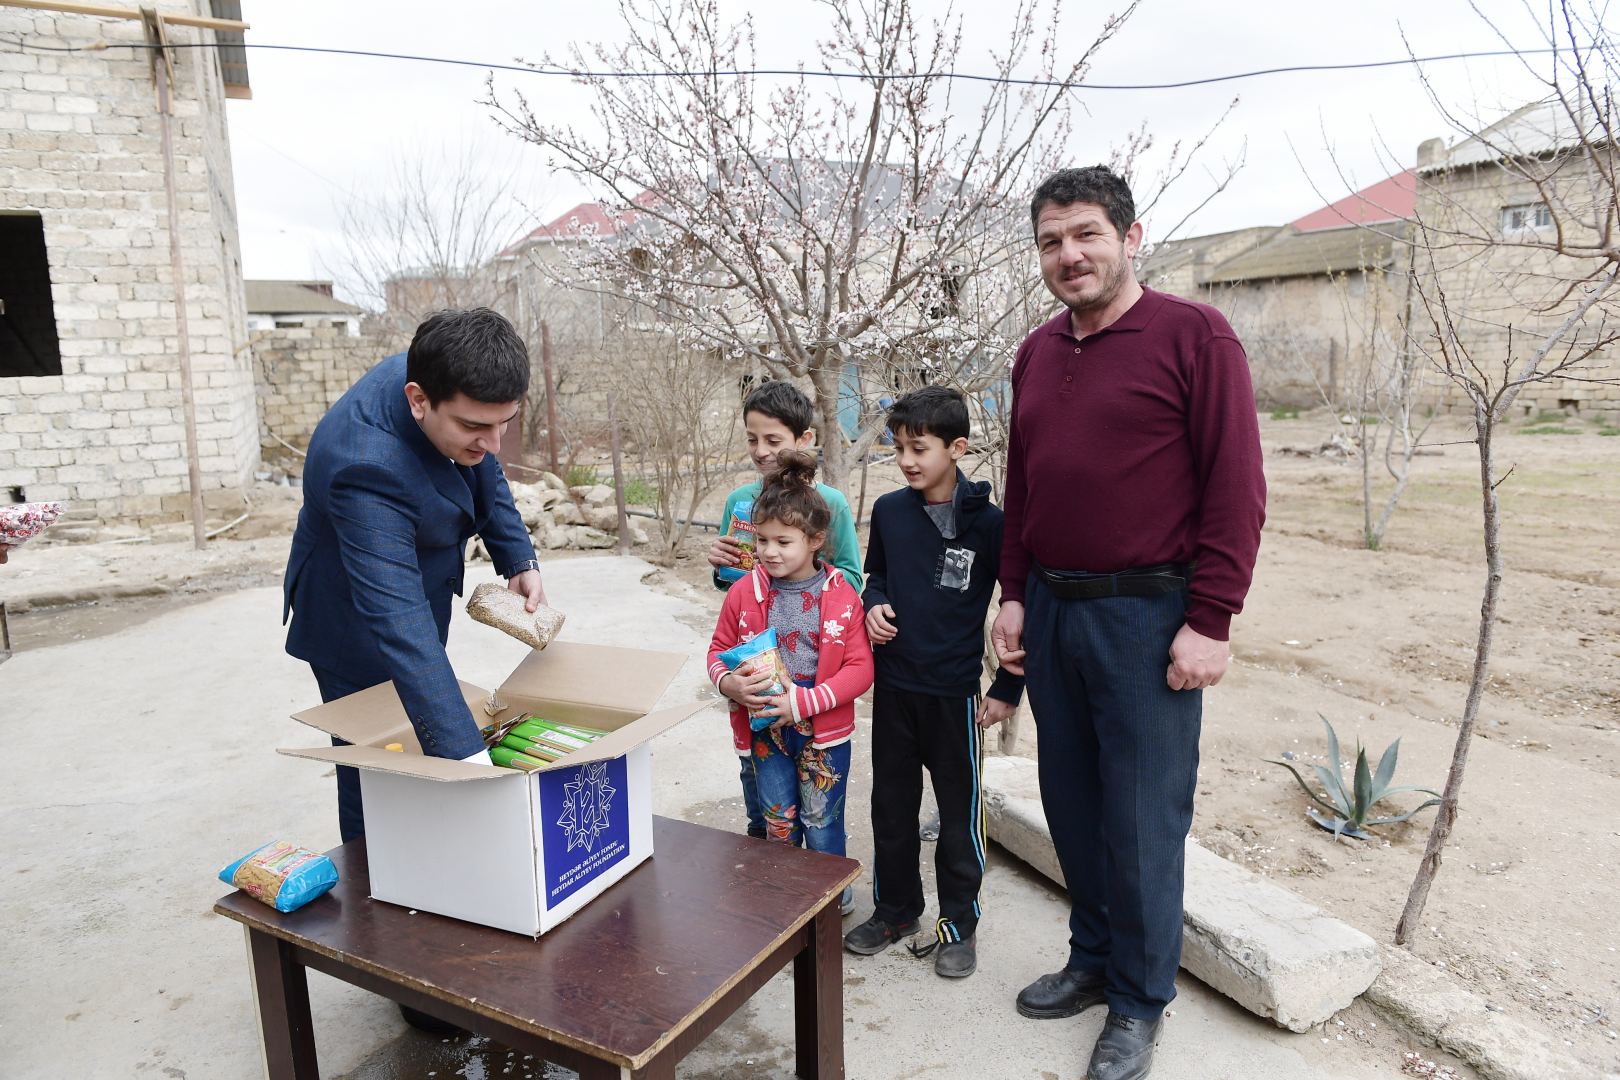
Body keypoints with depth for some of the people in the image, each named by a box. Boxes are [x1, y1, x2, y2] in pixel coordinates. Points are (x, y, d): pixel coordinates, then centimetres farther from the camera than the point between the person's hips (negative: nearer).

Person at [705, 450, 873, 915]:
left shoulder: (841, 597, -10)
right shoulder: (744, 593, -4)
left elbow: (860, 668, -12)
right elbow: (718, 650, 6)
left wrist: (804, 702, -22)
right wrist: (729, 683, -17)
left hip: (823, 730, -2)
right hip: (765, 729, 2)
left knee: (821, 823, 10)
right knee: (778, 822, 16)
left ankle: (831, 897, 34)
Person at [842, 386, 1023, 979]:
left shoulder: (986, 522, -12)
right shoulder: (888, 510, 0)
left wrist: (1007, 689, -5)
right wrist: (874, 603, -6)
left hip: (954, 691, -4)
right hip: (893, 686, 4)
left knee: (959, 811, 10)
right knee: (891, 803, 16)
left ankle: (959, 923, 29)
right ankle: (895, 907, 36)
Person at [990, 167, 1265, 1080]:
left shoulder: (1193, 336, -7)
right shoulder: (1037, 354, 12)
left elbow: (1237, 486, -11)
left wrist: (1210, 622, -14)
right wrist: (1014, 594, 12)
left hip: (1145, 615, -6)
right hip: (1051, 609, 6)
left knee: (1143, 816, 5)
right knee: (1071, 802, 15)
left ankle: (1140, 1001, 25)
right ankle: (1093, 959, 36)